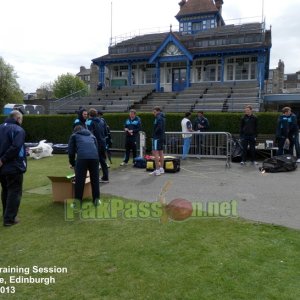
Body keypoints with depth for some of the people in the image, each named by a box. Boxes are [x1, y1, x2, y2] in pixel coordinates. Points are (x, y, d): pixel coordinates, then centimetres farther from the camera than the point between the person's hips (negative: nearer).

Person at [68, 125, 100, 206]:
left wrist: (72, 163, 35)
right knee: (95, 179, 14)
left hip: (82, 157, -3)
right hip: (94, 157, 3)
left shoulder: (74, 135, 28)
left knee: (79, 180, 6)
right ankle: (96, 200, 21)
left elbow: (71, 151, 22)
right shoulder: (92, 136, 36)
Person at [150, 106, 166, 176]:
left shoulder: (158, 117, -13)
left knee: (155, 152, -9)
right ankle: (161, 169, 18)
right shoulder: (163, 117, 16)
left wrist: (155, 133, -12)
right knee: (161, 152, 12)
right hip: (162, 137, 10)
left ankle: (157, 170, -11)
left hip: (157, 137, -10)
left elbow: (159, 127, -25)